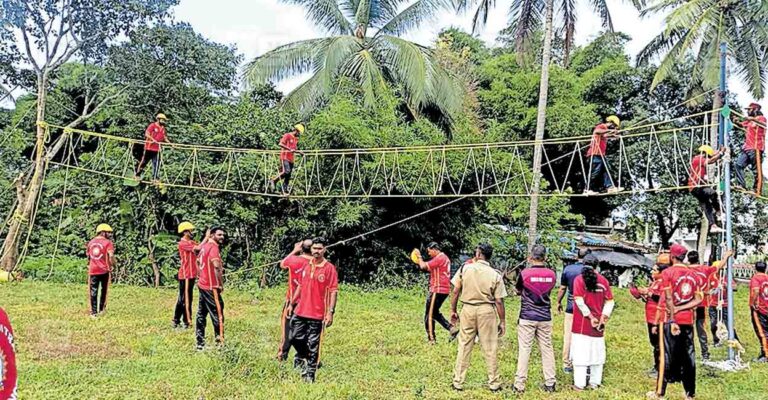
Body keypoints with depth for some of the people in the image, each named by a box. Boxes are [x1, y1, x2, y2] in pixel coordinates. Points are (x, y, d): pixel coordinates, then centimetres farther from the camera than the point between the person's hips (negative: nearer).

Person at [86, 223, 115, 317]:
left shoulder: (91, 242, 10)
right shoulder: (108, 242, -6)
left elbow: (88, 256, 15)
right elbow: (111, 256, -18)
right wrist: (112, 265, -4)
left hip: (93, 270, 4)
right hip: (104, 270, -3)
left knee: (93, 291, 6)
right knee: (104, 290, 13)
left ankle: (93, 312, 4)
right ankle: (101, 309, 19)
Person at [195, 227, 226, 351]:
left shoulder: (205, 246, 11)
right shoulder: (214, 247, -16)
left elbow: (198, 261, 25)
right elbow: (217, 266, -29)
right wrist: (221, 284, -20)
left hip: (202, 285, 9)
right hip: (211, 287, -9)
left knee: (201, 315, 12)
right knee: (217, 315, -2)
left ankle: (200, 343, 18)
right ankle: (219, 342, 2)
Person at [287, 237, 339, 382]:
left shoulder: (329, 268, -8)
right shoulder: (307, 266, 9)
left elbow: (333, 291, -10)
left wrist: (330, 312, -15)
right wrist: (292, 304, 17)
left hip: (317, 314, -5)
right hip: (300, 311, 5)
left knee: (313, 345, 2)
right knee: (295, 338, 10)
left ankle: (310, 373, 13)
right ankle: (302, 356, 39)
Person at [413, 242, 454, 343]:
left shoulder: (439, 258, -15)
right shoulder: (444, 257, 18)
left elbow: (423, 266, -20)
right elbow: (431, 269, 19)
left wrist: (419, 257, -2)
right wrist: (421, 263, 7)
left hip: (437, 290, -10)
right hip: (444, 290, 10)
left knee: (429, 315, -2)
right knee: (435, 313, 19)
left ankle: (431, 339, 1)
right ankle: (451, 328, 10)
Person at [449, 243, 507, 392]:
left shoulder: (465, 268, -3)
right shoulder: (495, 275, -5)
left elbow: (455, 292, -1)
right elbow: (499, 301, -4)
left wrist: (453, 310, 10)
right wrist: (502, 321, 5)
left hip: (468, 309, 1)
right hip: (487, 311, -1)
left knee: (464, 347, 9)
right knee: (490, 349, 9)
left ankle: (458, 382, 16)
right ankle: (494, 383, 19)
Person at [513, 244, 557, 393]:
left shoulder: (525, 273, -11)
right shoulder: (551, 274, -1)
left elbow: (518, 291, 6)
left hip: (527, 317, -3)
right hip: (545, 318, 3)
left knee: (524, 349, 1)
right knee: (547, 349, 11)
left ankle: (520, 384, 2)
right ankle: (550, 383, 16)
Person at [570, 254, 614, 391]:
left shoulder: (579, 279, -7)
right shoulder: (603, 280, 2)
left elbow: (579, 301, -14)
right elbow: (609, 302, 1)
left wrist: (590, 316, -9)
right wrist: (603, 318, 1)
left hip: (581, 324, -3)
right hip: (598, 323, 3)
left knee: (580, 353, 0)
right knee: (597, 353, 12)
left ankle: (579, 384, 1)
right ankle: (595, 382, 19)